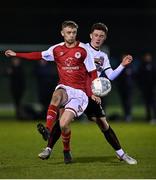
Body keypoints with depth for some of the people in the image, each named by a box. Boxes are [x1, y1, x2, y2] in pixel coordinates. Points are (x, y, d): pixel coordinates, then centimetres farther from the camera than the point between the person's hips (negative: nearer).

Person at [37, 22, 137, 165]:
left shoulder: (103, 57, 14)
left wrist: (123, 65, -7)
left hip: (91, 94, 3)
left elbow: (111, 76, 6)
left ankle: (121, 153, 8)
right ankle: (48, 149, -7)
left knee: (103, 123, 1)